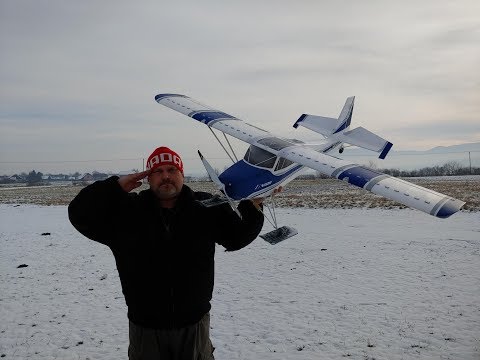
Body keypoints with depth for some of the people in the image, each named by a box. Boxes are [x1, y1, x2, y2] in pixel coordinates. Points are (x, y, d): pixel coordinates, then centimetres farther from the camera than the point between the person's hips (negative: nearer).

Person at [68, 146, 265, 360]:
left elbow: (237, 238, 6)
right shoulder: (126, 210, -4)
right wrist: (116, 186, -14)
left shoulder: (207, 208, -3)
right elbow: (80, 214, -7)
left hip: (194, 324, 0)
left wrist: (253, 209, -10)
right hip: (145, 328, 0)